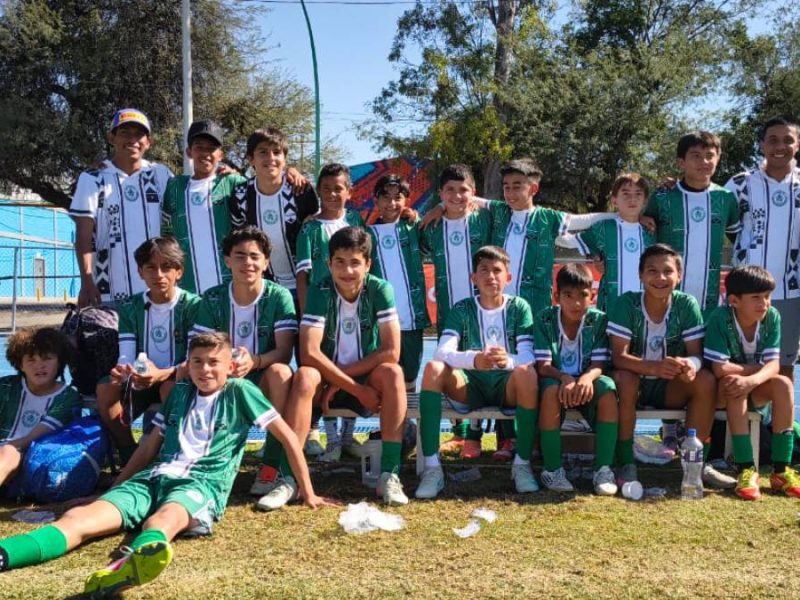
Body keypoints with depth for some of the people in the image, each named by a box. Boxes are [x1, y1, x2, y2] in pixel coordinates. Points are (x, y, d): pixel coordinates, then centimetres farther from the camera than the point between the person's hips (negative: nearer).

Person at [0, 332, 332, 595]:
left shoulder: (239, 391, 7)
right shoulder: (179, 393, 22)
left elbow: (288, 436, 7)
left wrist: (308, 494, 7)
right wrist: (114, 489, 27)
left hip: (203, 482, -5)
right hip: (154, 476, 5)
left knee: (166, 517, -43)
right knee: (79, 518, -25)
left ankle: (133, 560, -78)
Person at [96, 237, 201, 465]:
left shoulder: (192, 305, -8)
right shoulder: (130, 308, 3)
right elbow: (126, 356, -6)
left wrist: (162, 374, -37)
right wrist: (122, 371, -33)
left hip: (179, 381, -3)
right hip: (141, 382, 4)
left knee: (170, 387, -36)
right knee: (106, 388, -24)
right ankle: (129, 456, -12)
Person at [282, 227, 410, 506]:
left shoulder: (380, 289, -11)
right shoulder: (320, 292, -14)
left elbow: (391, 352, -17)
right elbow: (309, 353, -24)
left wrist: (342, 376, -19)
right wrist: (358, 390, -26)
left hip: (368, 379, 1)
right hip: (326, 381, -1)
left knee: (393, 373, -30)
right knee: (304, 376, -32)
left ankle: (389, 475, -30)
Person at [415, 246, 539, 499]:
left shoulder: (519, 307, 3)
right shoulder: (462, 309, 3)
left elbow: (528, 356, -10)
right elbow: (443, 351, -14)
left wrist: (508, 361, -35)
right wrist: (474, 359, -36)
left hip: (507, 385, -1)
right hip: (470, 386, 1)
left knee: (526, 372, -34)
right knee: (434, 368, -27)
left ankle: (522, 464, -19)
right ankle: (432, 467, -28)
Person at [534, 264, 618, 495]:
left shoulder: (599, 320, -4)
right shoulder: (545, 320, -7)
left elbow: (599, 364, -10)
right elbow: (543, 365, -12)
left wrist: (586, 378, -34)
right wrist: (564, 378, -34)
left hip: (586, 383, 1)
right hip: (556, 380, -1)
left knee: (607, 388, -32)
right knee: (551, 390, -36)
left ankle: (603, 468, -24)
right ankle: (552, 469, -24)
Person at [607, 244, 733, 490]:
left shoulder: (686, 304, -9)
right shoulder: (626, 303, -17)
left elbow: (696, 353, -11)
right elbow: (618, 356, -23)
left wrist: (691, 364, -37)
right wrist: (654, 367, -43)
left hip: (670, 387, 3)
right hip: (636, 382, -2)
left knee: (706, 381, -23)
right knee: (624, 379, -34)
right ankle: (626, 464, -22)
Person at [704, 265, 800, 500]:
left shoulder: (772, 317, -10)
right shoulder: (720, 319, -23)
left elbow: (774, 365, -14)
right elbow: (720, 369, -27)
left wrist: (753, 379, -35)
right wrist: (758, 368, -16)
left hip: (756, 390, 4)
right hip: (722, 391, -4)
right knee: (734, 384, -35)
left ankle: (781, 469, -20)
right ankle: (746, 469, -33)